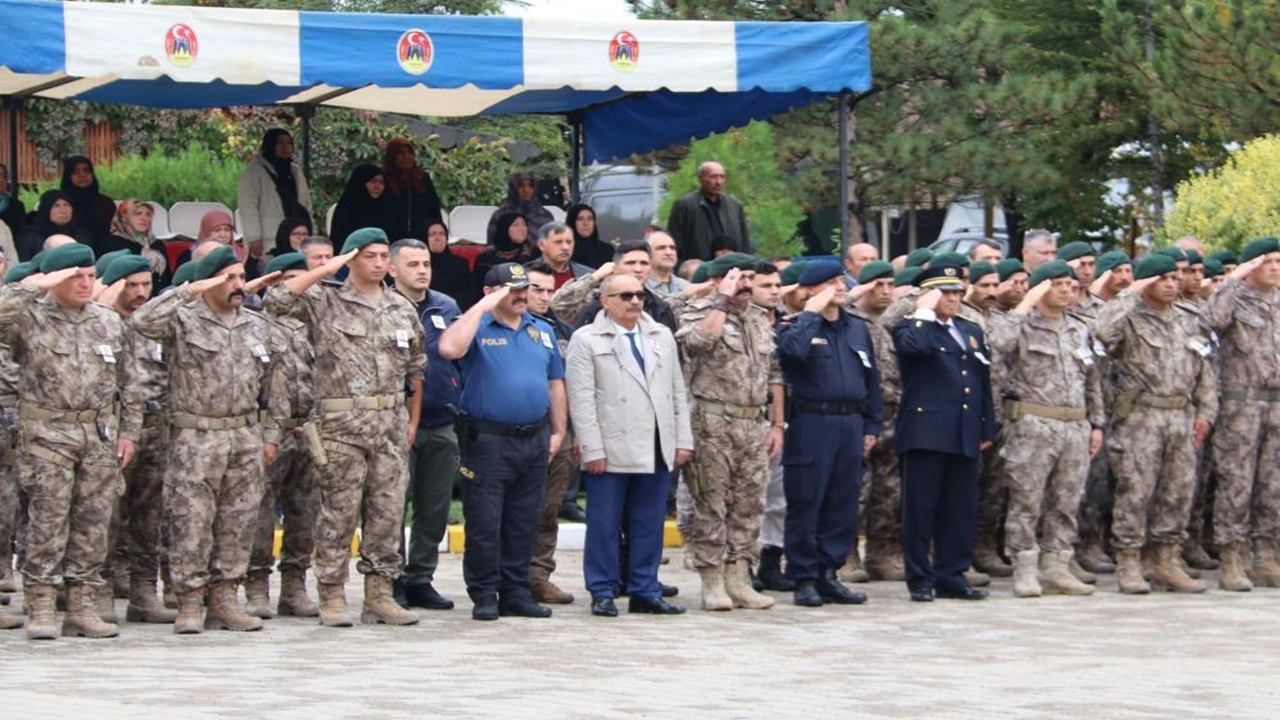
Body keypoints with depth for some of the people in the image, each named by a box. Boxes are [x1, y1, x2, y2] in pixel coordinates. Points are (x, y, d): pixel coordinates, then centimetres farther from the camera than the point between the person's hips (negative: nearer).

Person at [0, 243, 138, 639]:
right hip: (48, 433, -4)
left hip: (101, 434, 4)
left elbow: (127, 382, 16)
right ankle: (40, 608, 0)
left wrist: (127, 432, 10)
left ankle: (82, 606, 11)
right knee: (48, 521, -5)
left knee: (93, 523, 4)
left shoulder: (109, 321, 12)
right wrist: (36, 286, -15)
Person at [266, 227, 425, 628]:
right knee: (339, 513, -2)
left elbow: (415, 369, 19)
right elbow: (277, 300, -17)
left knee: (388, 512, 5)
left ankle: (380, 594, 11)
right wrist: (326, 270, -12)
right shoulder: (325, 302, 0)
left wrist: (413, 420, 13)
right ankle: (332, 597, 3)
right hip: (342, 424, -4)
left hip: (391, 423, 4)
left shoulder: (402, 309, 14)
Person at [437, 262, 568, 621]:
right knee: (484, 524, -3)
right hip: (487, 441, -5)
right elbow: (450, 348, -25)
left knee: (523, 524, 9)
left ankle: (516, 593, 15)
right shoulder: (477, 328, -3)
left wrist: (558, 431, 11)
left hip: (534, 441, 5)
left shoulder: (542, 333, 15)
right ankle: (484, 595, 3)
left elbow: (555, 384, 19)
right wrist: (483, 307, -20)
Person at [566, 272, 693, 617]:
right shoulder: (586, 340, 0)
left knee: (650, 524, 7)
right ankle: (603, 593, 7)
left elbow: (677, 392, 16)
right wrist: (593, 449, -11)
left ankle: (645, 591, 13)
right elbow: (582, 399, -5)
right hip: (610, 452, -4)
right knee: (605, 524, 0)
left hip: (657, 451, 4)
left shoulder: (662, 337, 16)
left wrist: (683, 440, 8)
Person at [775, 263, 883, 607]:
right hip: (811, 423, -5)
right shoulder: (795, 327, -1)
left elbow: (871, 379, 18)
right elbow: (792, 350, -25)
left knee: (843, 505, 6)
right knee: (805, 504, -2)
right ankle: (804, 579, 3)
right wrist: (811, 314, -14)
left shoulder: (858, 329, 16)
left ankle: (828, 574, 14)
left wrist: (872, 425, 12)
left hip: (850, 424, 5)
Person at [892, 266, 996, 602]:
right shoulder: (911, 328, 1)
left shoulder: (971, 331, 20)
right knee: (921, 508, -3)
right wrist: (925, 312, -13)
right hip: (926, 432, -6)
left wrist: (987, 429, 16)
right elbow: (912, 346, -25)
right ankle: (920, 578, 1)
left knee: (960, 509, 7)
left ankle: (952, 575, 13)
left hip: (965, 436, 6)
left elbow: (983, 382, 21)